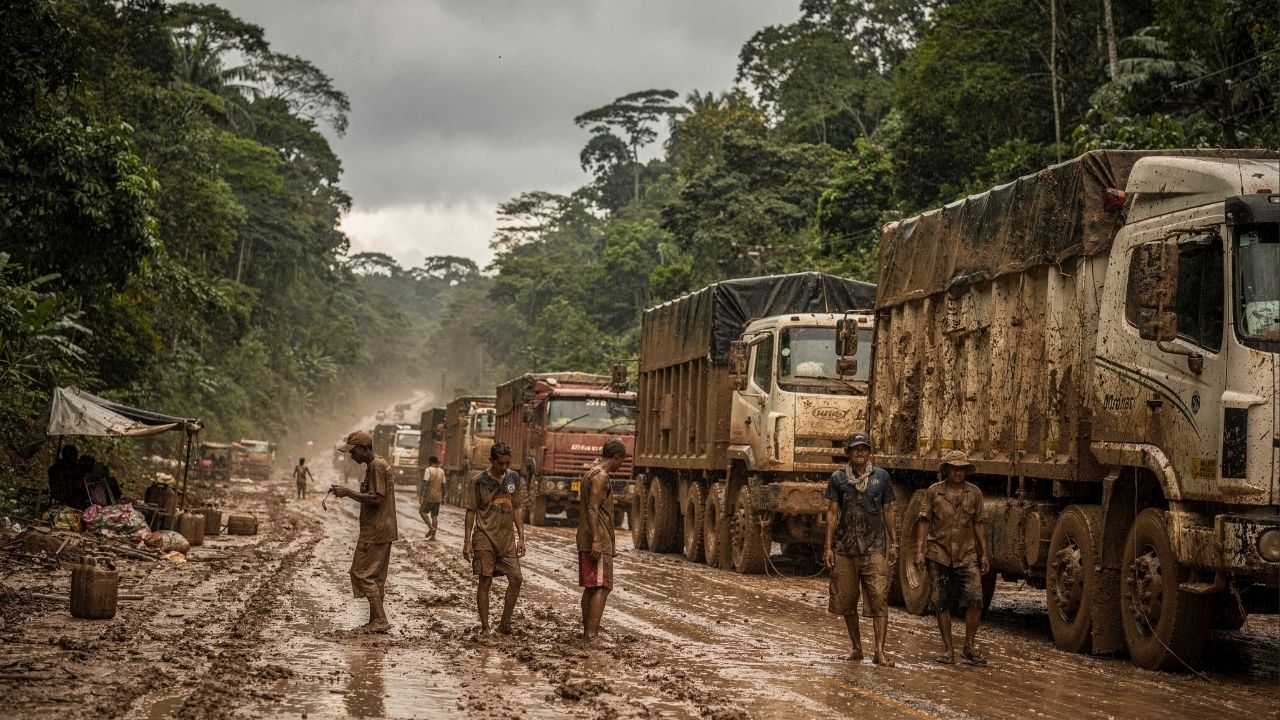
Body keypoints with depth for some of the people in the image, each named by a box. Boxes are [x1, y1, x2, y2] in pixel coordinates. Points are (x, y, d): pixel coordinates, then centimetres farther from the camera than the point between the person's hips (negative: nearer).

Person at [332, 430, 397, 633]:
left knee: (362, 573, -8)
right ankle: (376, 621, 13)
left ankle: (380, 620, -10)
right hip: (380, 532, 10)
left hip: (375, 532, -10)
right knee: (376, 577, 11)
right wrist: (346, 492, 15)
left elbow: (376, 499, -21)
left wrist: (348, 492, -16)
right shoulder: (373, 466, 18)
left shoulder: (377, 466, -15)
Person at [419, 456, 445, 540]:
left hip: (429, 497, -5)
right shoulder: (441, 471, 8)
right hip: (438, 497, 5)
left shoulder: (429, 470, -9)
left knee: (422, 511, 10)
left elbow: (425, 484, -16)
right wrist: (443, 497, 18)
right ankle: (433, 536, 7)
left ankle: (431, 528, -5)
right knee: (434, 516, 8)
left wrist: (421, 495, -16)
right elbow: (443, 485, 10)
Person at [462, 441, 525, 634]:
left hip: (507, 538, 4)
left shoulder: (514, 477, 5)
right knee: (485, 582, -1)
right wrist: (467, 542, -7)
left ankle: (505, 623, 10)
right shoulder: (479, 481, -7)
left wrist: (521, 537, 7)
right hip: (485, 538, -4)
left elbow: (516, 509, 12)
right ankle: (485, 627, 6)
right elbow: (470, 512, -3)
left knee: (516, 579, -2)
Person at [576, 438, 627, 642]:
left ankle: (587, 633, 16)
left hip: (585, 541, 10)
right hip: (599, 541, -10)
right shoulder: (601, 476, -13)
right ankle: (592, 635, -17)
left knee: (590, 588, 12)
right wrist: (596, 542, -25)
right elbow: (592, 509, -21)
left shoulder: (589, 474, 17)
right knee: (602, 587, -11)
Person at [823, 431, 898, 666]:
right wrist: (828, 547, -1)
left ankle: (880, 652, -11)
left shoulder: (881, 476, 6)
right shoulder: (838, 478, 5)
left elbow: (888, 511, 11)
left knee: (879, 599, -10)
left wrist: (893, 543, 8)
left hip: (874, 547, -1)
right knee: (846, 600, 7)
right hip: (845, 547, 1)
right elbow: (832, 513, 4)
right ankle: (856, 647, 21)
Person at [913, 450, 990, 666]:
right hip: (939, 555, 0)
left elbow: (979, 524, 9)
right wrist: (920, 550, -4)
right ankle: (947, 649, 12)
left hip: (966, 555, 0)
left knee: (975, 599, -12)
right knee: (942, 603, 2)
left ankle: (969, 647, 1)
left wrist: (984, 554, 7)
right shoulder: (934, 491, 2)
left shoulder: (974, 492, 5)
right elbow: (925, 521, 3)